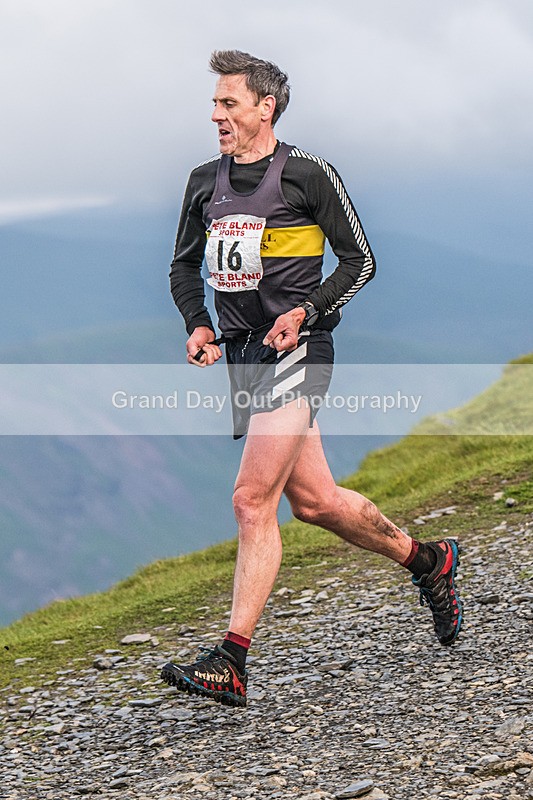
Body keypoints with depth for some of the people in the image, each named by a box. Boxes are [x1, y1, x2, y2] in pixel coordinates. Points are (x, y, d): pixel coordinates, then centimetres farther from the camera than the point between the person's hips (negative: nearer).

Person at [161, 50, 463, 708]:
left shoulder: (308, 174, -7)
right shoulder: (205, 182, 10)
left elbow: (359, 261, -1)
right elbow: (185, 265, 21)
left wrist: (303, 312, -14)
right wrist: (198, 325, 3)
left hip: (294, 352, -7)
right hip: (242, 354, 7)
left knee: (252, 501, -15)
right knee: (312, 501, 13)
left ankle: (230, 664, -15)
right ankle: (427, 561, 35)